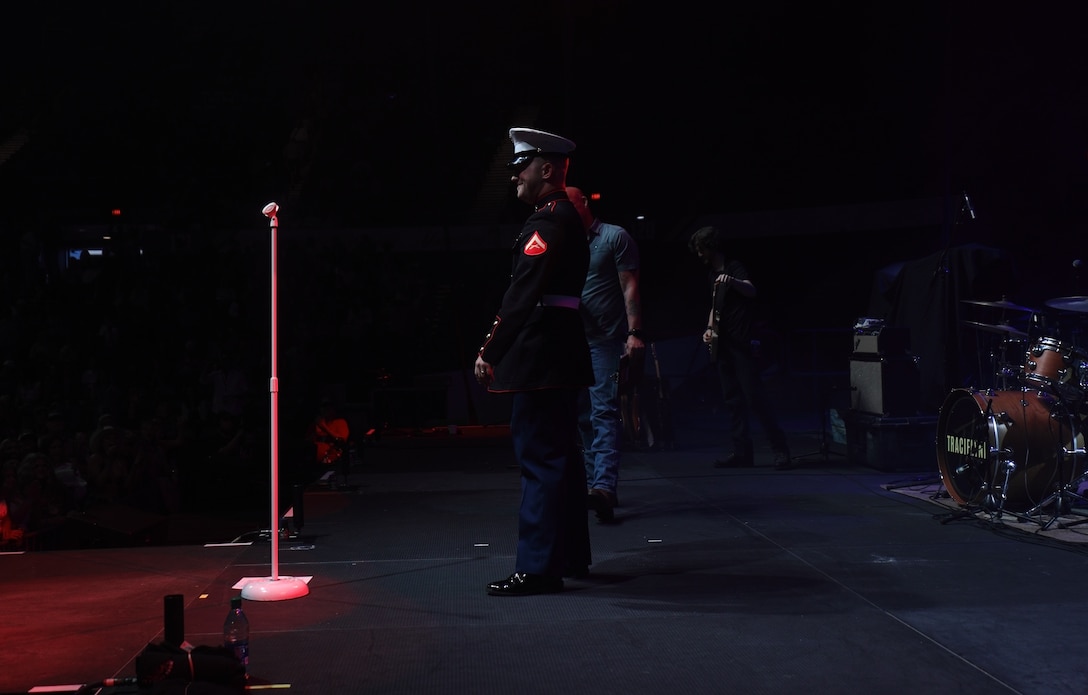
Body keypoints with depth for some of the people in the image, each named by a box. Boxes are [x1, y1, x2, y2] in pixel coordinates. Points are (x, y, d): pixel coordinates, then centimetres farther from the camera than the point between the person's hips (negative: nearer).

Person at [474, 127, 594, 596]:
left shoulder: (549, 223, -14)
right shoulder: (565, 219, 17)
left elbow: (523, 296, -19)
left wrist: (489, 352, -14)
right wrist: (498, 347, 17)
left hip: (540, 358, -11)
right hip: (560, 357, 11)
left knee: (540, 457, -7)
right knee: (559, 455, 15)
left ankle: (538, 567, -3)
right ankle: (570, 556, 25)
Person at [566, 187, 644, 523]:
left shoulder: (615, 237, 0)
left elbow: (630, 287, -6)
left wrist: (634, 333, -16)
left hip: (605, 340, -6)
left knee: (604, 412, -15)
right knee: (585, 416, 8)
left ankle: (604, 486, -26)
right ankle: (596, 482, 16)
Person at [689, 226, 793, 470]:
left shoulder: (734, 267, -7)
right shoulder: (713, 273, 17)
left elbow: (751, 291, -26)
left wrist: (732, 281, -46)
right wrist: (710, 328, 10)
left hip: (741, 343, -8)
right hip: (723, 345, 8)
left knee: (754, 397, -12)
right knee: (733, 400, 6)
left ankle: (781, 449, -10)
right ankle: (742, 452, 8)